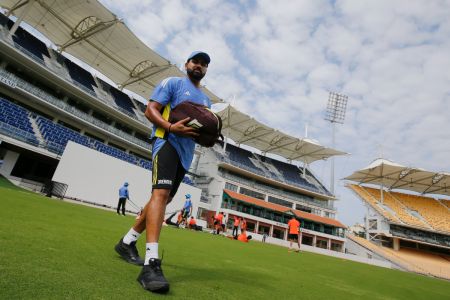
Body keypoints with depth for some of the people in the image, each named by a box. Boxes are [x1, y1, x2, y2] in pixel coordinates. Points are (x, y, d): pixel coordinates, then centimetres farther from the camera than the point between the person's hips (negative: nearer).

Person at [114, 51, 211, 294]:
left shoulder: (206, 100, 25)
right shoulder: (173, 83, 5)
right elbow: (150, 110, -4)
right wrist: (171, 127, -23)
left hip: (186, 153, 8)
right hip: (167, 142, -7)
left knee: (164, 197, 9)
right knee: (161, 193, -25)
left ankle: (128, 242, 25)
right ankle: (152, 263, -30)